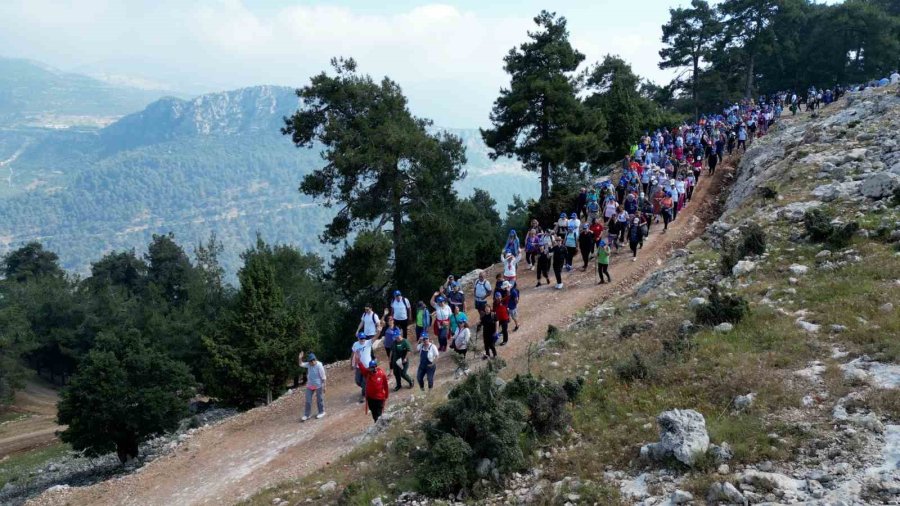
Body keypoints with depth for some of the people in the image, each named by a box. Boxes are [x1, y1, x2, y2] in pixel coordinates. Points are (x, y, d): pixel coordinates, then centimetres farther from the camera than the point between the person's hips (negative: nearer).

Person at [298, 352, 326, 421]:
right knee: (308, 400, 6)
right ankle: (306, 415, 12)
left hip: (318, 385, -6)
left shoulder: (319, 366, -21)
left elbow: (323, 377, -15)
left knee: (319, 399, 9)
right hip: (310, 385, 6)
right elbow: (301, 364, 8)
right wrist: (300, 358, -9)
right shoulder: (309, 364, -4)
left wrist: (324, 386, -13)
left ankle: (322, 412, 27)